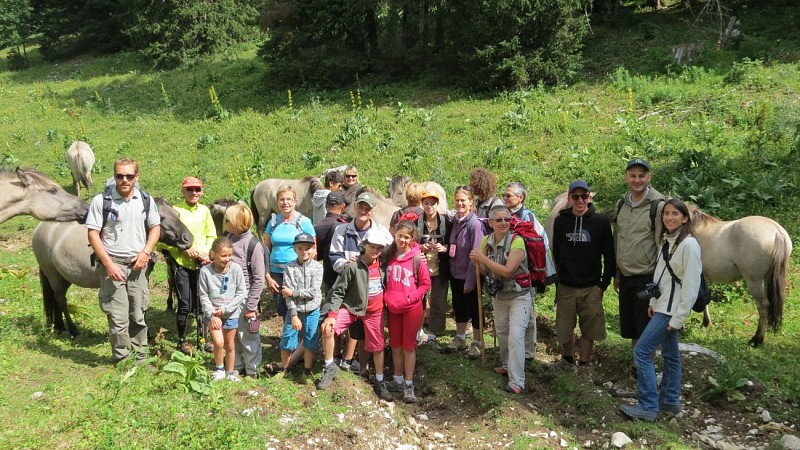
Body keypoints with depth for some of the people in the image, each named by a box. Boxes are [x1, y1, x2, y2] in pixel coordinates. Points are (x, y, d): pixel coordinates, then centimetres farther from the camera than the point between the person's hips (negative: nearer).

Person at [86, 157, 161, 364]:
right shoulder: (101, 201, -6)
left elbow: (155, 227, 13)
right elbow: (93, 234, -7)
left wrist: (146, 251, -3)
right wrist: (108, 264, -14)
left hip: (137, 264, 3)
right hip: (112, 264, -3)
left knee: (138, 315, 11)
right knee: (118, 316, -3)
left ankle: (140, 358, 23)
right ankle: (122, 360, 10)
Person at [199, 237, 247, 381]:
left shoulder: (236, 269, -13)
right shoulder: (206, 271, -13)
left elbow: (241, 293, -9)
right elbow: (203, 296, -7)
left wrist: (224, 309, -14)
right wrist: (212, 315, -13)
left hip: (231, 313, 1)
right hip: (212, 312, -1)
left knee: (230, 345, 12)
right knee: (218, 342, -15)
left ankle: (229, 372, 31)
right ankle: (219, 369, 10)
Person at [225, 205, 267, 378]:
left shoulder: (253, 244, -16)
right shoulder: (228, 238, 3)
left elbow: (259, 279, -14)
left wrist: (251, 306, -14)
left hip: (244, 297, -6)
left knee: (247, 335, 4)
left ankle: (252, 371, 20)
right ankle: (236, 367, 31)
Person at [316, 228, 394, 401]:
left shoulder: (383, 265, -7)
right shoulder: (353, 266, -19)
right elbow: (338, 291, -16)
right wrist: (331, 314, -24)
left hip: (375, 310, 3)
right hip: (352, 307, -3)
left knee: (378, 346, 8)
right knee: (328, 328, -23)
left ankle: (380, 382, 27)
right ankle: (330, 367, -3)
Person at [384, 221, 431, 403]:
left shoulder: (417, 258, -12)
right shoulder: (388, 256, -1)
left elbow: (426, 284, -7)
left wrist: (409, 298, -14)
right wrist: (386, 296, 1)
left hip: (412, 308, -4)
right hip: (392, 307, 4)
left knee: (409, 346, 3)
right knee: (395, 345, 14)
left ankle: (409, 385, 11)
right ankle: (398, 380, 28)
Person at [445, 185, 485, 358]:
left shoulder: (474, 223, -18)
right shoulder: (455, 220, 3)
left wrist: (470, 280, -19)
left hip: (469, 275, -7)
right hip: (455, 273, 7)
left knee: (474, 309, 6)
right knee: (458, 307, 18)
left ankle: (476, 343, 21)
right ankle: (460, 339, 34)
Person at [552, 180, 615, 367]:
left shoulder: (601, 222, -3)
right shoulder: (560, 221, 1)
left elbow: (609, 255, 1)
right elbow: (555, 253, 7)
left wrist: (605, 283, -1)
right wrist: (556, 280, 5)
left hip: (591, 289, -1)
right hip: (565, 288, 1)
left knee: (589, 332, 6)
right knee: (564, 332, 7)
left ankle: (584, 364, 23)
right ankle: (567, 358, 33)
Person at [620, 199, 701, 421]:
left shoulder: (689, 245, -16)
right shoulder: (666, 241, 10)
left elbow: (691, 285, -18)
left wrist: (678, 318, -17)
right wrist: (653, 302, 12)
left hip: (671, 310, -9)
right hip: (661, 307, 9)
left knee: (641, 351, -10)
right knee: (670, 354, 15)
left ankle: (648, 406, -3)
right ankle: (670, 401, 26)